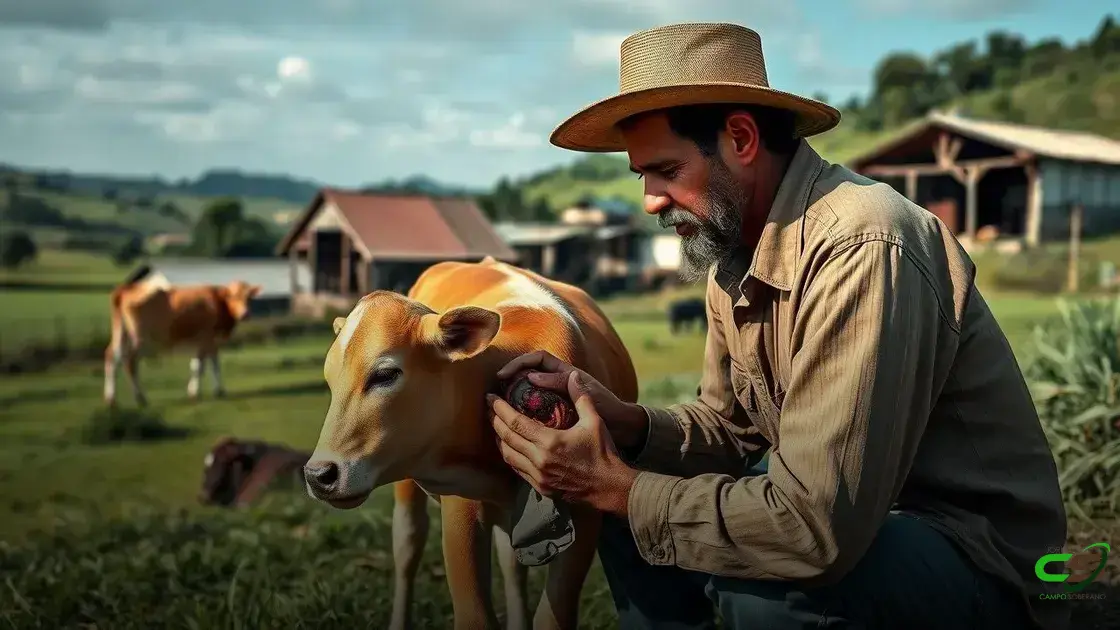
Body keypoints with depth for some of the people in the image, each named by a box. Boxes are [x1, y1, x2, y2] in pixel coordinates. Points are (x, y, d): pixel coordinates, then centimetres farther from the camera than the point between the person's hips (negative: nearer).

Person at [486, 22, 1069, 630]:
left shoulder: (860, 247, -28)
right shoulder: (734, 249, 2)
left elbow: (815, 530, -32)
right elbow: (731, 425, 10)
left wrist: (614, 486, -22)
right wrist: (623, 421, -9)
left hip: (979, 557, -8)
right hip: (855, 515, 8)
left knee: (758, 571, -33)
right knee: (636, 508, 3)